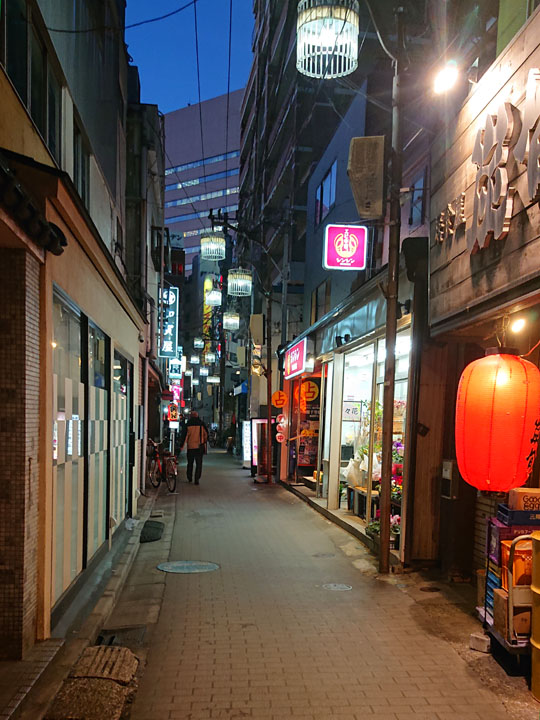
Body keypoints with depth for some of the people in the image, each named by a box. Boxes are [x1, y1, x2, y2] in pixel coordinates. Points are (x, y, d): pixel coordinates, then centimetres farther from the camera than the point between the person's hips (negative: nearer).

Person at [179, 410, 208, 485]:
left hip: (190, 447, 0)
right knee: (199, 464, 3)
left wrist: (181, 446, 3)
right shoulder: (202, 424, 0)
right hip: (199, 447, 0)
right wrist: (204, 443, 23)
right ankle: (197, 479, -4)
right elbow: (206, 434, 8)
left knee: (190, 463, 17)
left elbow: (184, 436, -4)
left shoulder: (188, 425, -3)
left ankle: (189, 478, 24)